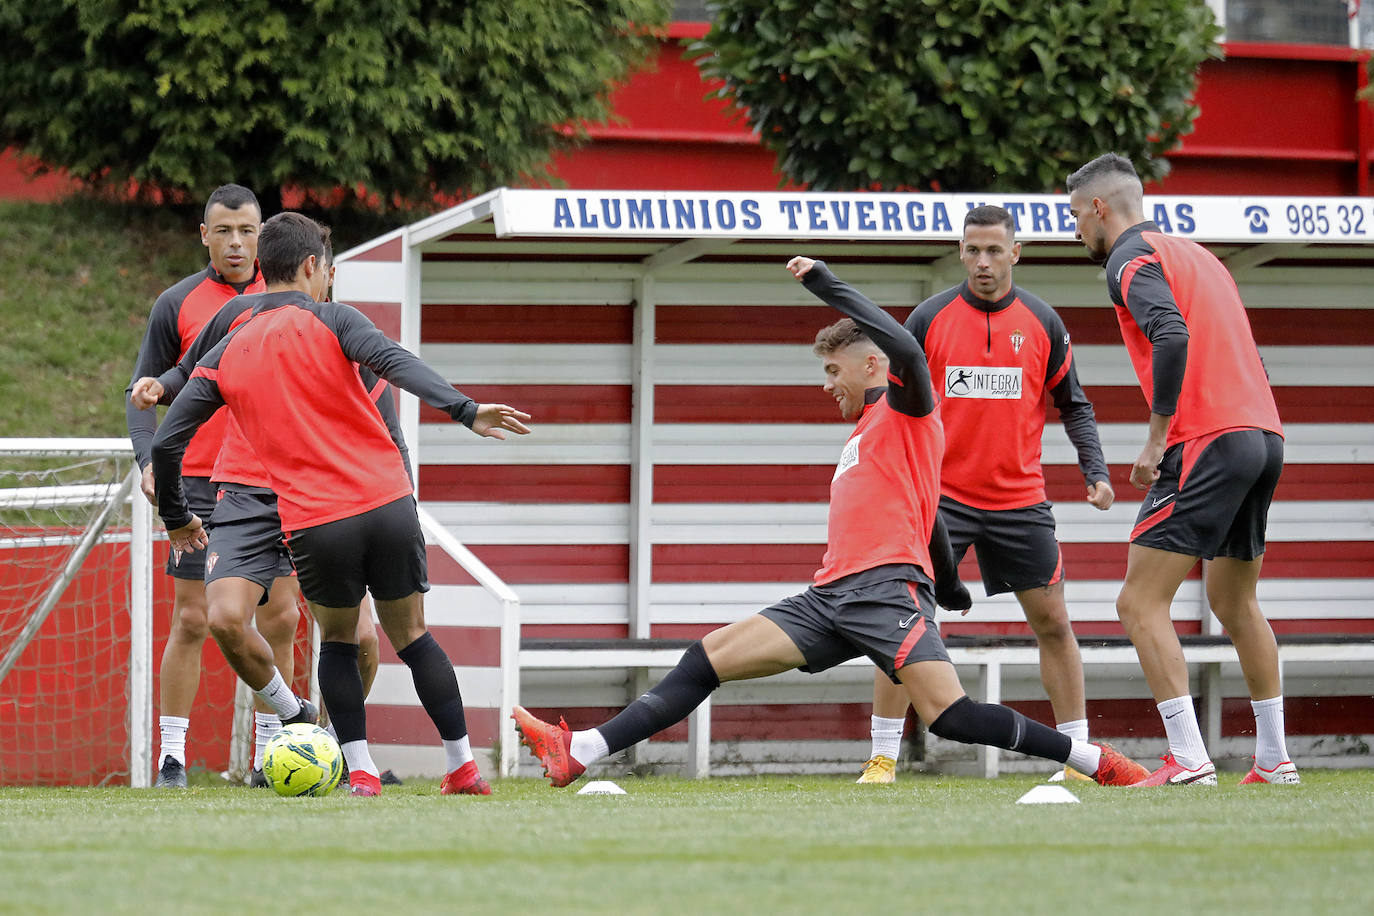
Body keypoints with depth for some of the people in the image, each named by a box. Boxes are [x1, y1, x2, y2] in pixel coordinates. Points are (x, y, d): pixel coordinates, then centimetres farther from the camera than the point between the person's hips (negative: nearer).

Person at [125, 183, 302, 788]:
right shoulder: (177, 304, 0)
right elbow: (142, 391, 4)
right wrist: (148, 459, -11)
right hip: (199, 484, -3)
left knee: (280, 618, 2)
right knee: (192, 619, -5)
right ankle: (171, 756, -1)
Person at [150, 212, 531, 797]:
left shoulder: (227, 354, 12)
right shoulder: (330, 321, 3)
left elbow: (166, 443, 12)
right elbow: (395, 363, -16)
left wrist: (177, 518, 27)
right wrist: (465, 411, -27)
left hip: (312, 524, 1)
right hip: (388, 505, -1)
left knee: (337, 641, 22)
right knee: (411, 636, 15)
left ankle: (360, 772, 9)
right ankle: (463, 767, 15)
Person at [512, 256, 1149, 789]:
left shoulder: (906, 407, 5)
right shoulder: (862, 435, 31)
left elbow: (906, 349, -16)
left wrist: (826, 284, -11)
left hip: (887, 588, -9)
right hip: (829, 598, 9)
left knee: (949, 715, -24)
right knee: (707, 658, -2)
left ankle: (1098, 762, -14)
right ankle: (578, 752, -8)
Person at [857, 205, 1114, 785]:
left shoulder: (1042, 323, 2)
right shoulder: (929, 320, -1)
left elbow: (1072, 404, 11)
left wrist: (1095, 471, -2)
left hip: (1020, 498, 1)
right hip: (941, 494, -1)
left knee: (1053, 624, 3)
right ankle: (883, 759, -5)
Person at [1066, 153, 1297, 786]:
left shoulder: (1131, 259, -4)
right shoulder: (1193, 253, 24)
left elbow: (1172, 335, -22)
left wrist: (1156, 440, -17)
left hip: (1208, 443, -9)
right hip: (1264, 433, 9)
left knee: (1140, 603, -8)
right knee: (1234, 602, 21)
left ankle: (1188, 759, -18)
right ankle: (1273, 758, 22)